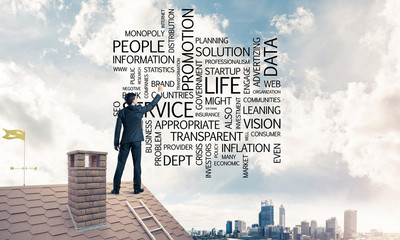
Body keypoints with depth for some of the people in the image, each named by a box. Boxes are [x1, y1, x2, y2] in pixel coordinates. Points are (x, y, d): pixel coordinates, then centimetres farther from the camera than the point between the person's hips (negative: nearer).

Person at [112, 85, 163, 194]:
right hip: (136, 141, -1)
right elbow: (152, 105, 12)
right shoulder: (139, 109, -3)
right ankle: (137, 187, 9)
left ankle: (116, 188, 4)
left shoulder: (122, 112, 0)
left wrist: (116, 142, 4)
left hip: (125, 141, 1)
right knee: (137, 164, 5)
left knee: (120, 164, 3)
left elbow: (118, 128, -1)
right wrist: (159, 92, 22)